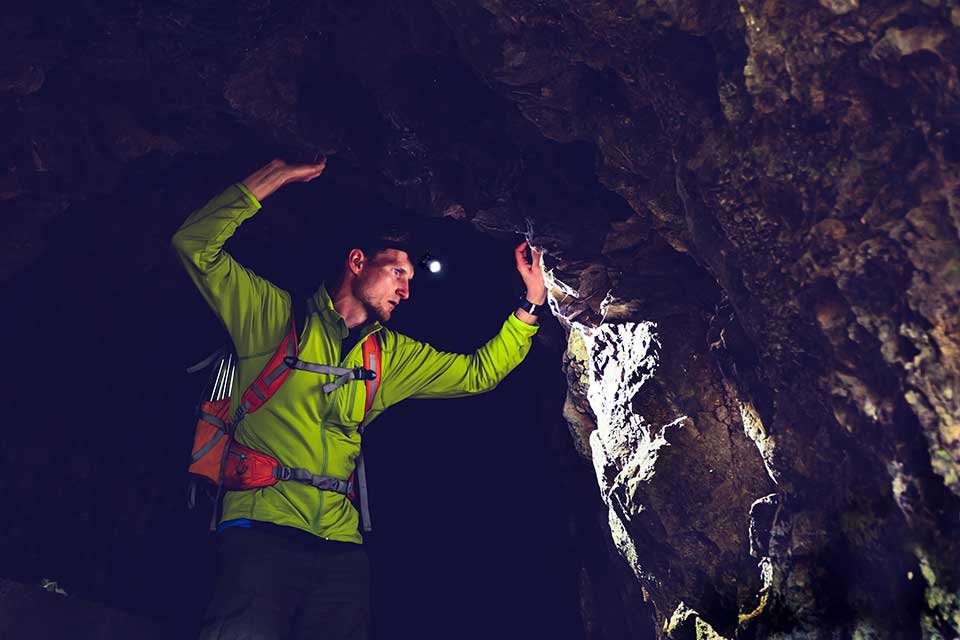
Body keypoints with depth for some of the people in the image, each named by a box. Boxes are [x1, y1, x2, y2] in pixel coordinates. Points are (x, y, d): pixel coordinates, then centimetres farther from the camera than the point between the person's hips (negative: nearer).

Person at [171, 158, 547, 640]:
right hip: (261, 529, -5)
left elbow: (479, 371, 21)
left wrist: (531, 303, 14)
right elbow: (195, 245, -2)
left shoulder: (392, 356, 20)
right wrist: (277, 175, -3)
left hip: (340, 545, 5)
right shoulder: (276, 315, 6)